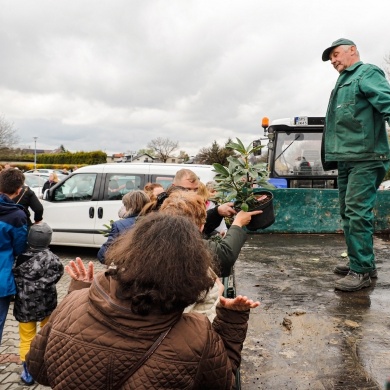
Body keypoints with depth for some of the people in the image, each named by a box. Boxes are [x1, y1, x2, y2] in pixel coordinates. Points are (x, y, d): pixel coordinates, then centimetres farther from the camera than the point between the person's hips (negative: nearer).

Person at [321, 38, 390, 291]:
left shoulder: (367, 73, -2)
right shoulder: (344, 82, 24)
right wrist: (333, 155, 23)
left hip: (364, 158, -10)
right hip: (346, 159, 10)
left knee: (357, 213, -11)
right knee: (349, 213, 12)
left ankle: (361, 271, -5)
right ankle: (363, 263, 22)